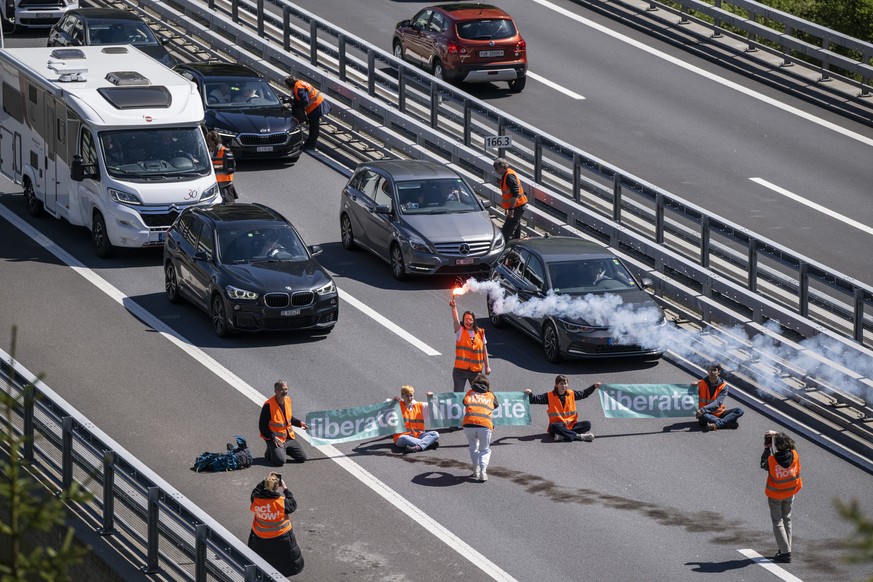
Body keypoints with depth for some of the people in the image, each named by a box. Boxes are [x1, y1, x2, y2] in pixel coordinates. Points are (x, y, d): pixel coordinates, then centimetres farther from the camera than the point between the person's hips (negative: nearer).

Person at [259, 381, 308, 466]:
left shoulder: (287, 400, 2)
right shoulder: (268, 405, -20)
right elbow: (262, 426, -16)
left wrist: (299, 423, 6)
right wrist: (273, 438, -24)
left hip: (289, 437, 7)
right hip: (275, 438, -7)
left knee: (302, 458, 0)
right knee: (280, 461, -27)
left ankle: (283, 450, 20)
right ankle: (270, 452, 7)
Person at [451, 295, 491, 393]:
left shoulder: (480, 333, 5)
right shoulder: (460, 331, -1)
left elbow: (484, 351, 9)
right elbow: (455, 320, -19)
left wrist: (487, 366, 9)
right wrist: (454, 307, -35)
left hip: (476, 370, 2)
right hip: (460, 369, -2)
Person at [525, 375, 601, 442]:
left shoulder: (572, 394, 11)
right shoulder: (550, 396, 1)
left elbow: (584, 394, 25)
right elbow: (535, 400, -1)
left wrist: (594, 386, 19)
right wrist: (530, 394, -20)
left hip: (571, 424, 4)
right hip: (558, 424, -4)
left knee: (587, 424, -19)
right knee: (554, 427, -39)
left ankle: (562, 435, -32)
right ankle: (579, 436, -37)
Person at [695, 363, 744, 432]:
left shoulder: (723, 386, -5)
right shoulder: (701, 384, -2)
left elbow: (718, 403, -19)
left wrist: (703, 409, -33)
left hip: (719, 414, 2)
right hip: (706, 414, -2)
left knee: (739, 411, -20)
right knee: (702, 415, -39)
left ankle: (716, 425, -38)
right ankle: (728, 423, -35)